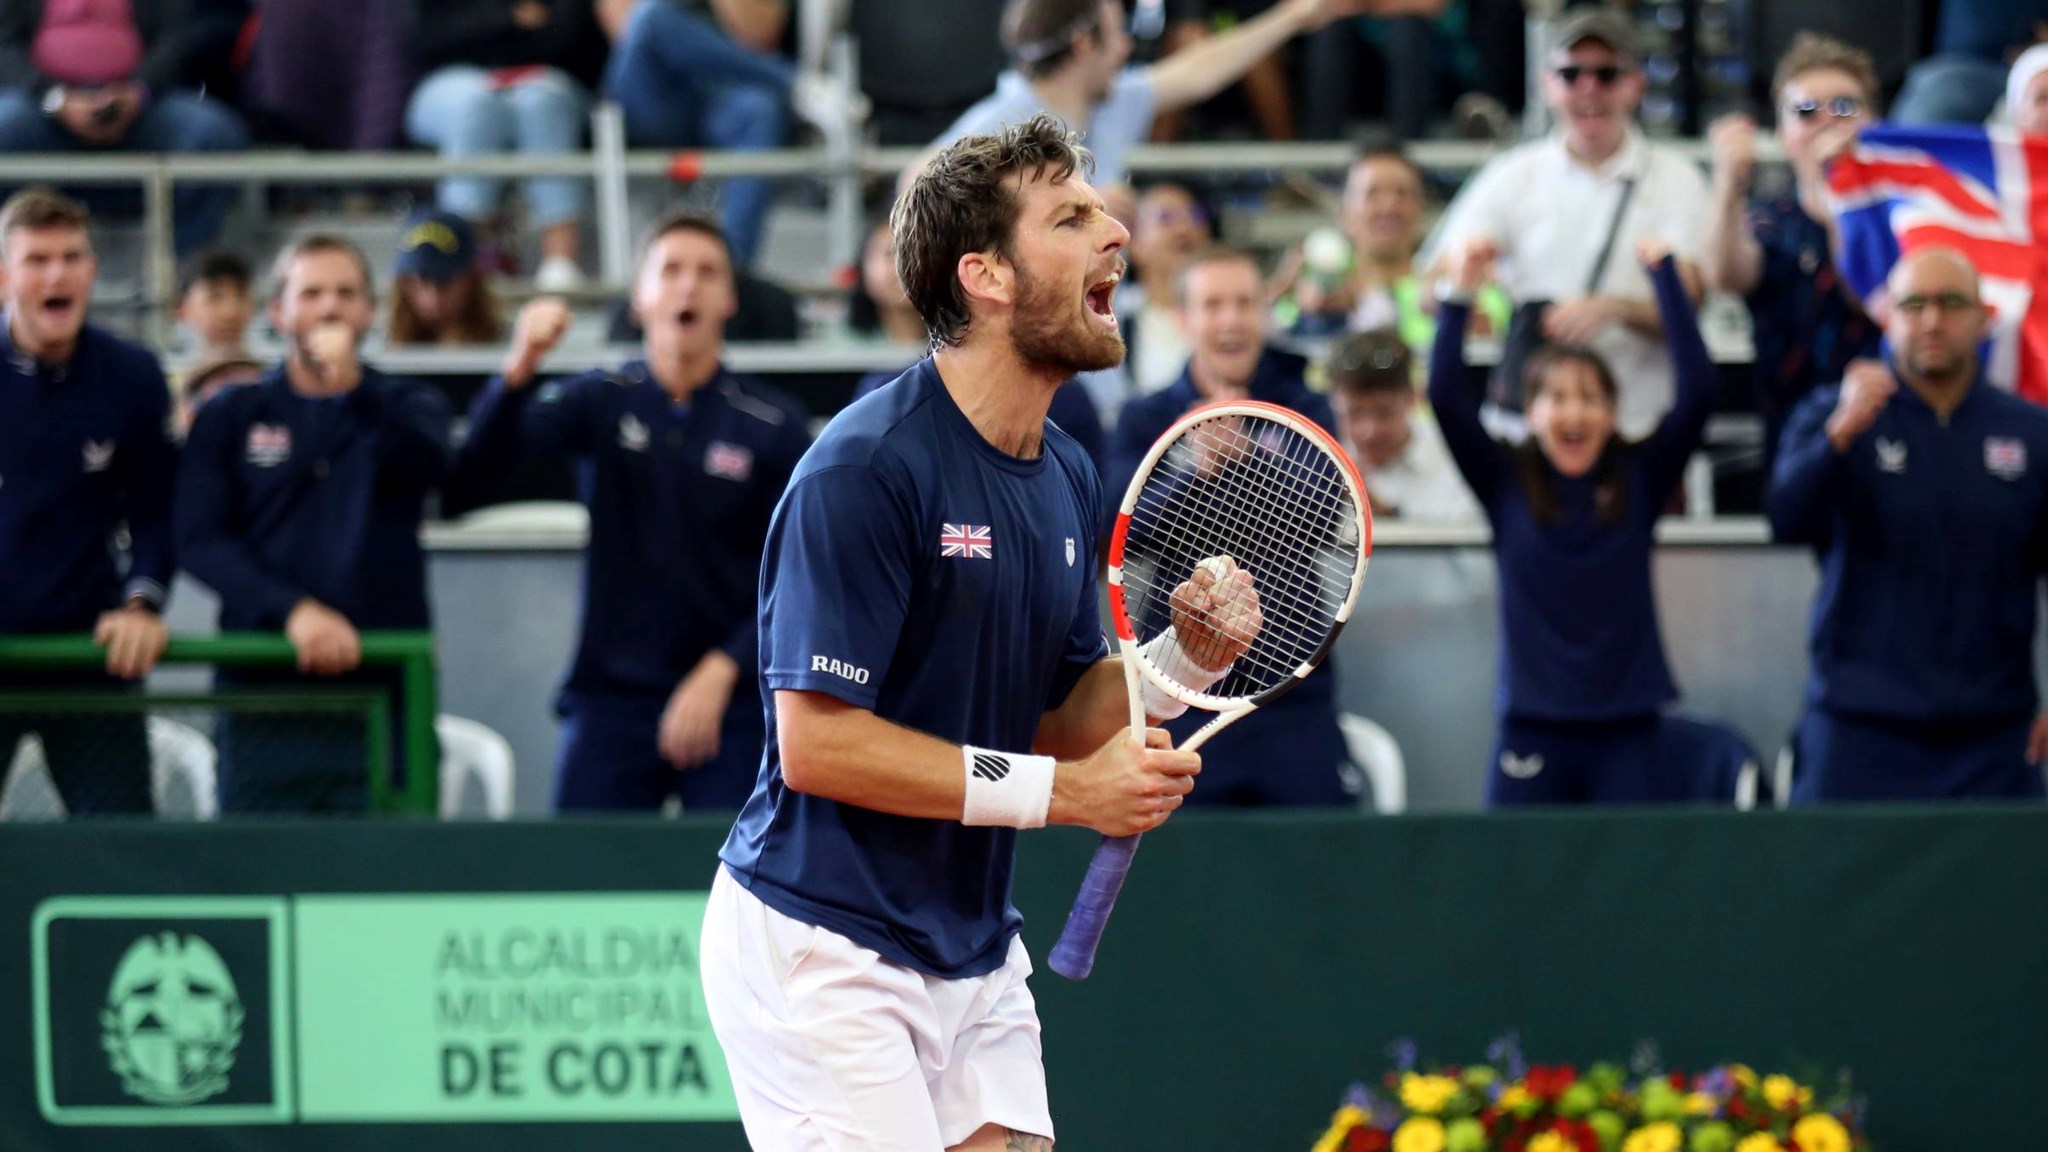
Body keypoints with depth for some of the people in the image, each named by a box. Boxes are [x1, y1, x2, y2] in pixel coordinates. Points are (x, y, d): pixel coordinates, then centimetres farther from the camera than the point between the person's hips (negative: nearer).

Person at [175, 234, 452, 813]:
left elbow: (424, 465, -11)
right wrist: (292, 610, -14)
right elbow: (200, 542, 1)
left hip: (381, 684, 0)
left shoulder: (407, 406, 13)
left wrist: (353, 385, -28)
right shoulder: (229, 417, 12)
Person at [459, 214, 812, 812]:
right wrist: (519, 369, -33)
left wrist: (720, 674, -13)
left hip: (730, 701, -1)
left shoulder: (773, 423, 0)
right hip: (610, 697, 1)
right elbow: (486, 453, -13)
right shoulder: (600, 403, 3)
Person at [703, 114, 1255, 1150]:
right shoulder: (865, 466, -17)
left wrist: (1179, 658, -5)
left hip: (975, 946, 8)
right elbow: (817, 742, -20)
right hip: (823, 948, -8)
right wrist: (1062, 790, -19)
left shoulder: (1066, 478, 9)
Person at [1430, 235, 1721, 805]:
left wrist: (1665, 274, -7)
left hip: (1628, 732, 0)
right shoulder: (1507, 484, 4)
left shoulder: (1639, 480, 5)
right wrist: (1460, 294, -12)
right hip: (1532, 731, 0)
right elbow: (1446, 396, -6)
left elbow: (1699, 390, -4)